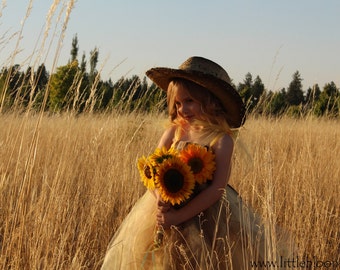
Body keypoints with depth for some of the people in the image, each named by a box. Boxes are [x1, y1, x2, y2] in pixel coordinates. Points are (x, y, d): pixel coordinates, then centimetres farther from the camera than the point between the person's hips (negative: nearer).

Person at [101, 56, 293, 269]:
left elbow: (217, 187, -18)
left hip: (206, 214, -4)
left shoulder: (221, 140, -11)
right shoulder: (174, 132, 1)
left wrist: (179, 216, -21)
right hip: (166, 211, 4)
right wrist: (159, 197, -24)